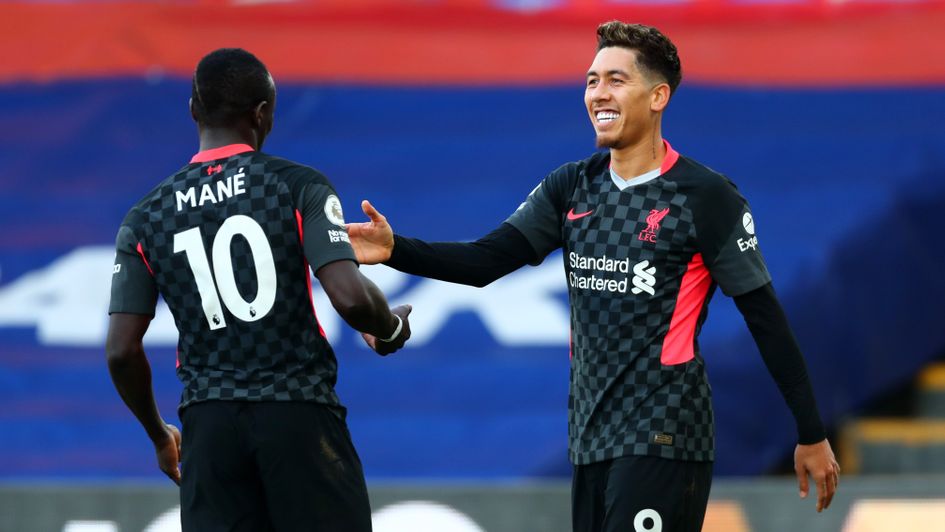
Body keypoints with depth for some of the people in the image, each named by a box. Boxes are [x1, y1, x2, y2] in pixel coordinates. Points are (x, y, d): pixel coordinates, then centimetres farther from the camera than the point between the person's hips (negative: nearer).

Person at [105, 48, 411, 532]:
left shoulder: (146, 219, 6)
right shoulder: (300, 187, -4)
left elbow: (121, 351, 3)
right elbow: (350, 298, -15)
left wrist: (159, 435, 18)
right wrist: (391, 329, 8)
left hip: (209, 424, 3)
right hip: (300, 413, -3)